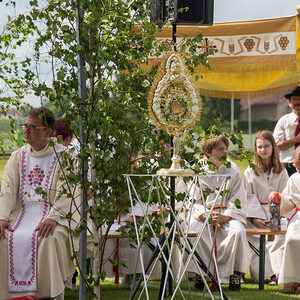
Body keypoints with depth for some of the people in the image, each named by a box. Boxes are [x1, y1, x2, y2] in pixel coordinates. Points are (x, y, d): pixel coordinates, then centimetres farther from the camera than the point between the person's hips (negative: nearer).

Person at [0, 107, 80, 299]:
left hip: (56, 213, -4)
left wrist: (53, 218, -27)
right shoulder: (17, 157, 14)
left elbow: (66, 192, -11)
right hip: (23, 212, 4)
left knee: (51, 238, -34)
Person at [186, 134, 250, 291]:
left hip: (228, 214, 0)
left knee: (237, 231, -31)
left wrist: (224, 216, -16)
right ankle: (199, 274, -20)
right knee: (197, 231, -33)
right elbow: (194, 200, 1)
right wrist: (205, 215, -17)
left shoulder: (232, 170, 3)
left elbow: (238, 202, 1)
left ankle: (235, 274, -18)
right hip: (203, 213, 0)